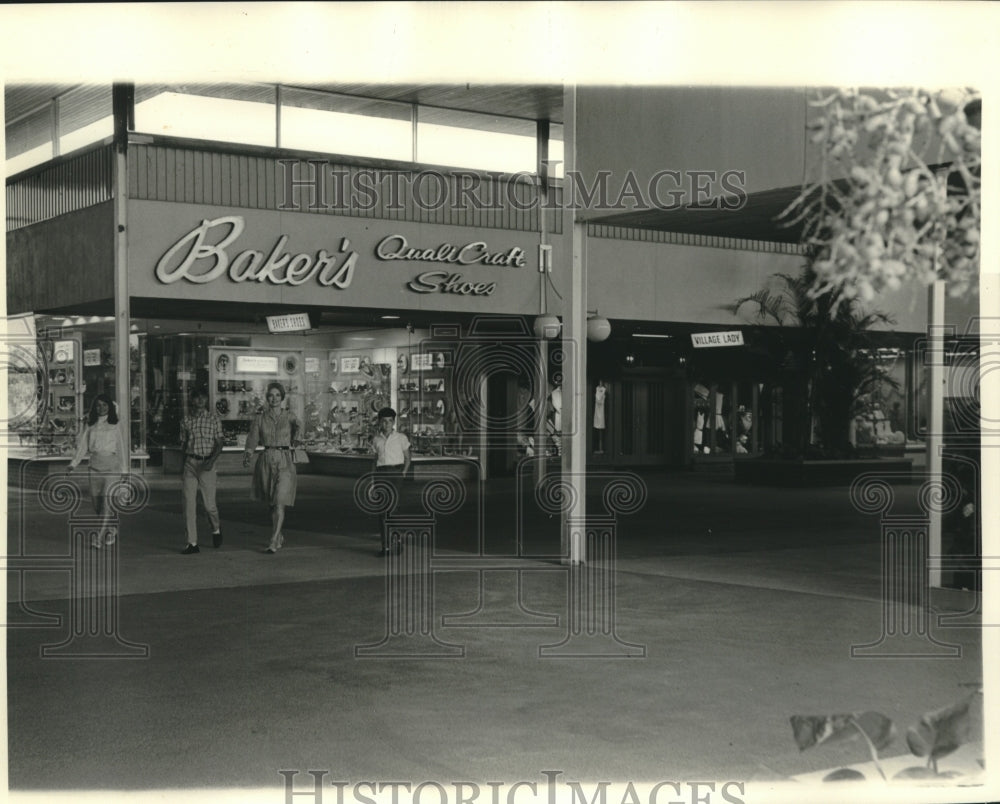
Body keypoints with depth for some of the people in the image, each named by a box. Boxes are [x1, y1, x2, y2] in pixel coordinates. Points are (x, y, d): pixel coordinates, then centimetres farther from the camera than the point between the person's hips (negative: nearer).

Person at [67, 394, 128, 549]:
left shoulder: (114, 426, 4)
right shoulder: (90, 426, 11)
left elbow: (121, 448, 5)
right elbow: (82, 446, 8)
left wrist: (124, 471, 2)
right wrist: (73, 463, -5)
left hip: (111, 467, -3)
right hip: (94, 466, 3)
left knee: (106, 502, -14)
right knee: (96, 504, 5)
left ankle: (99, 537, -16)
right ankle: (108, 531, 25)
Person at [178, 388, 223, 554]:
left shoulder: (214, 419, 1)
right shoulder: (186, 420, 8)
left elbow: (219, 443, 0)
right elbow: (183, 443, 16)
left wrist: (212, 460, -15)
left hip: (207, 463, -2)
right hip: (190, 463, 2)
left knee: (209, 504, -1)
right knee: (189, 503, -3)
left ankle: (216, 529, 30)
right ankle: (192, 543, 1)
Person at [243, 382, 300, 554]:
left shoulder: (290, 416, 3)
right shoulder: (259, 418, 3)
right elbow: (252, 439, -6)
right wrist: (247, 456, -21)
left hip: (284, 462, -2)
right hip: (266, 461, 2)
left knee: (280, 503, -12)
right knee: (272, 504, 11)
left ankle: (274, 543, -14)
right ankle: (279, 536, 31)